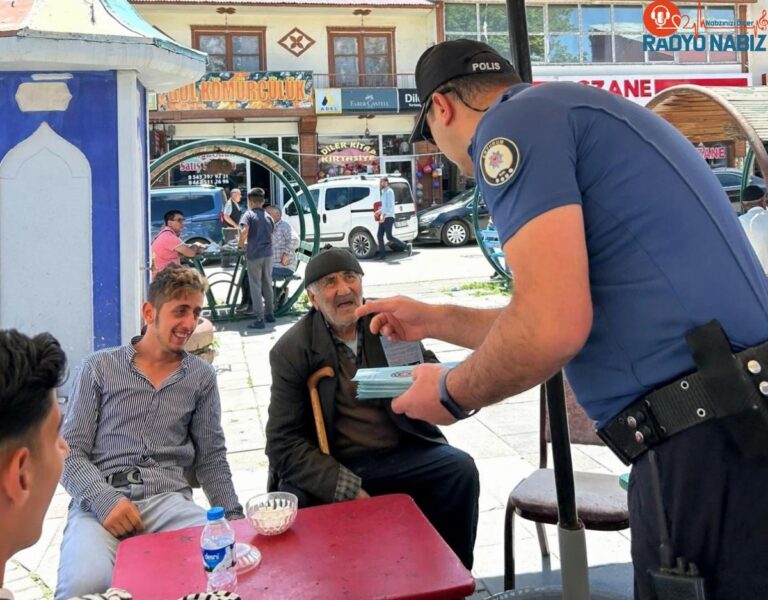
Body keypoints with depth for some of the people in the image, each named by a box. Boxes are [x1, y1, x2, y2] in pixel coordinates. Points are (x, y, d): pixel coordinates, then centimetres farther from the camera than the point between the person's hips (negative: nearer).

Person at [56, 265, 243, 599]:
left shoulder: (202, 377, 13)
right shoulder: (99, 368, 8)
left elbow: (211, 459, 15)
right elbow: (70, 453, 3)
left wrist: (235, 520, 2)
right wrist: (104, 500, -15)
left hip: (169, 500, 2)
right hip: (101, 502, -2)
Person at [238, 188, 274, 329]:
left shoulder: (249, 215, -4)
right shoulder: (268, 217, 13)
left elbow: (244, 230, -21)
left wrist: (240, 244, -7)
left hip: (254, 255, -5)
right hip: (268, 254, 5)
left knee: (255, 287, -1)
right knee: (267, 285, 17)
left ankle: (259, 319, -3)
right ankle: (270, 314, 25)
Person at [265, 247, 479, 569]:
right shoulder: (291, 350, -4)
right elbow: (284, 442, -7)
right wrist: (348, 489, -20)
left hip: (403, 454, 2)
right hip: (334, 467, -2)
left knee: (460, 470, -22)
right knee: (292, 502, -30)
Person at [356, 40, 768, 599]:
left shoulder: (513, 120, -7)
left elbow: (553, 328, -20)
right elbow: (564, 319, 29)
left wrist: (452, 395, 0)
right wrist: (435, 320, 38)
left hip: (711, 449, -10)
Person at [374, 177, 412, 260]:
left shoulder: (389, 191, -11)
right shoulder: (384, 192, 18)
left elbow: (390, 206, -19)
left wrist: (383, 215, -25)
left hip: (388, 217, -9)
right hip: (383, 218, 9)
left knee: (389, 237, -11)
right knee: (379, 235, 3)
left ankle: (407, 246, -2)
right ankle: (382, 254, 6)